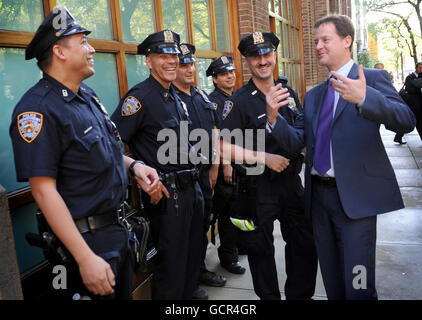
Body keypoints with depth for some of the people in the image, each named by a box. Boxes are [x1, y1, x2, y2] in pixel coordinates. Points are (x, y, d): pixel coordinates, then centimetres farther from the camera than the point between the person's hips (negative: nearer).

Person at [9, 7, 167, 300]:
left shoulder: (86, 94, 8)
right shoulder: (38, 109, -20)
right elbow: (43, 189, -24)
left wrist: (133, 165, 0)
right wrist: (86, 258, -27)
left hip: (118, 228, 9)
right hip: (88, 239, -8)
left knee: (125, 292, 23)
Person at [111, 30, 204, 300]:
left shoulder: (176, 98, 14)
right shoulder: (140, 97, -14)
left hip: (192, 187, 9)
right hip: (167, 194, -8)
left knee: (193, 258, 20)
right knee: (172, 266, 3)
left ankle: (189, 295, 39)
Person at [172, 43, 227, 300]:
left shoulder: (202, 96, 12)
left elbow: (214, 130, 15)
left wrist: (215, 164, 9)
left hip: (205, 171, 7)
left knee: (203, 222, 18)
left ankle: (200, 269, 37)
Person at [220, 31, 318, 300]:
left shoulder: (289, 93, 7)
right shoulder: (239, 101, -10)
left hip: (291, 179, 5)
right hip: (258, 185, -5)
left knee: (305, 242, 14)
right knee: (260, 247, 9)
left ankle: (300, 294, 35)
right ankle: (269, 296, 31)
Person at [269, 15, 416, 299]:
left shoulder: (373, 79, -3)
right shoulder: (314, 95, 15)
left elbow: (406, 121, -19)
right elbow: (298, 140, 9)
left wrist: (363, 98, -36)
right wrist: (274, 118, -9)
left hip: (355, 195, -6)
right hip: (319, 194, 6)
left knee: (358, 283, -1)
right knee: (331, 279, 18)